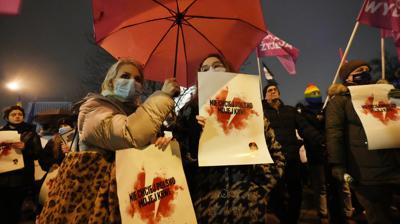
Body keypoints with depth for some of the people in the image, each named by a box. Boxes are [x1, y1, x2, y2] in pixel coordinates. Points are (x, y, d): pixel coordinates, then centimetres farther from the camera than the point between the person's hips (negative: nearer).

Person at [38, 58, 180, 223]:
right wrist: (162, 95, -22)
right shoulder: (94, 107, -9)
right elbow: (130, 135, -29)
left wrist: (160, 141, -18)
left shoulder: (136, 112, 12)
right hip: (94, 188, -6)